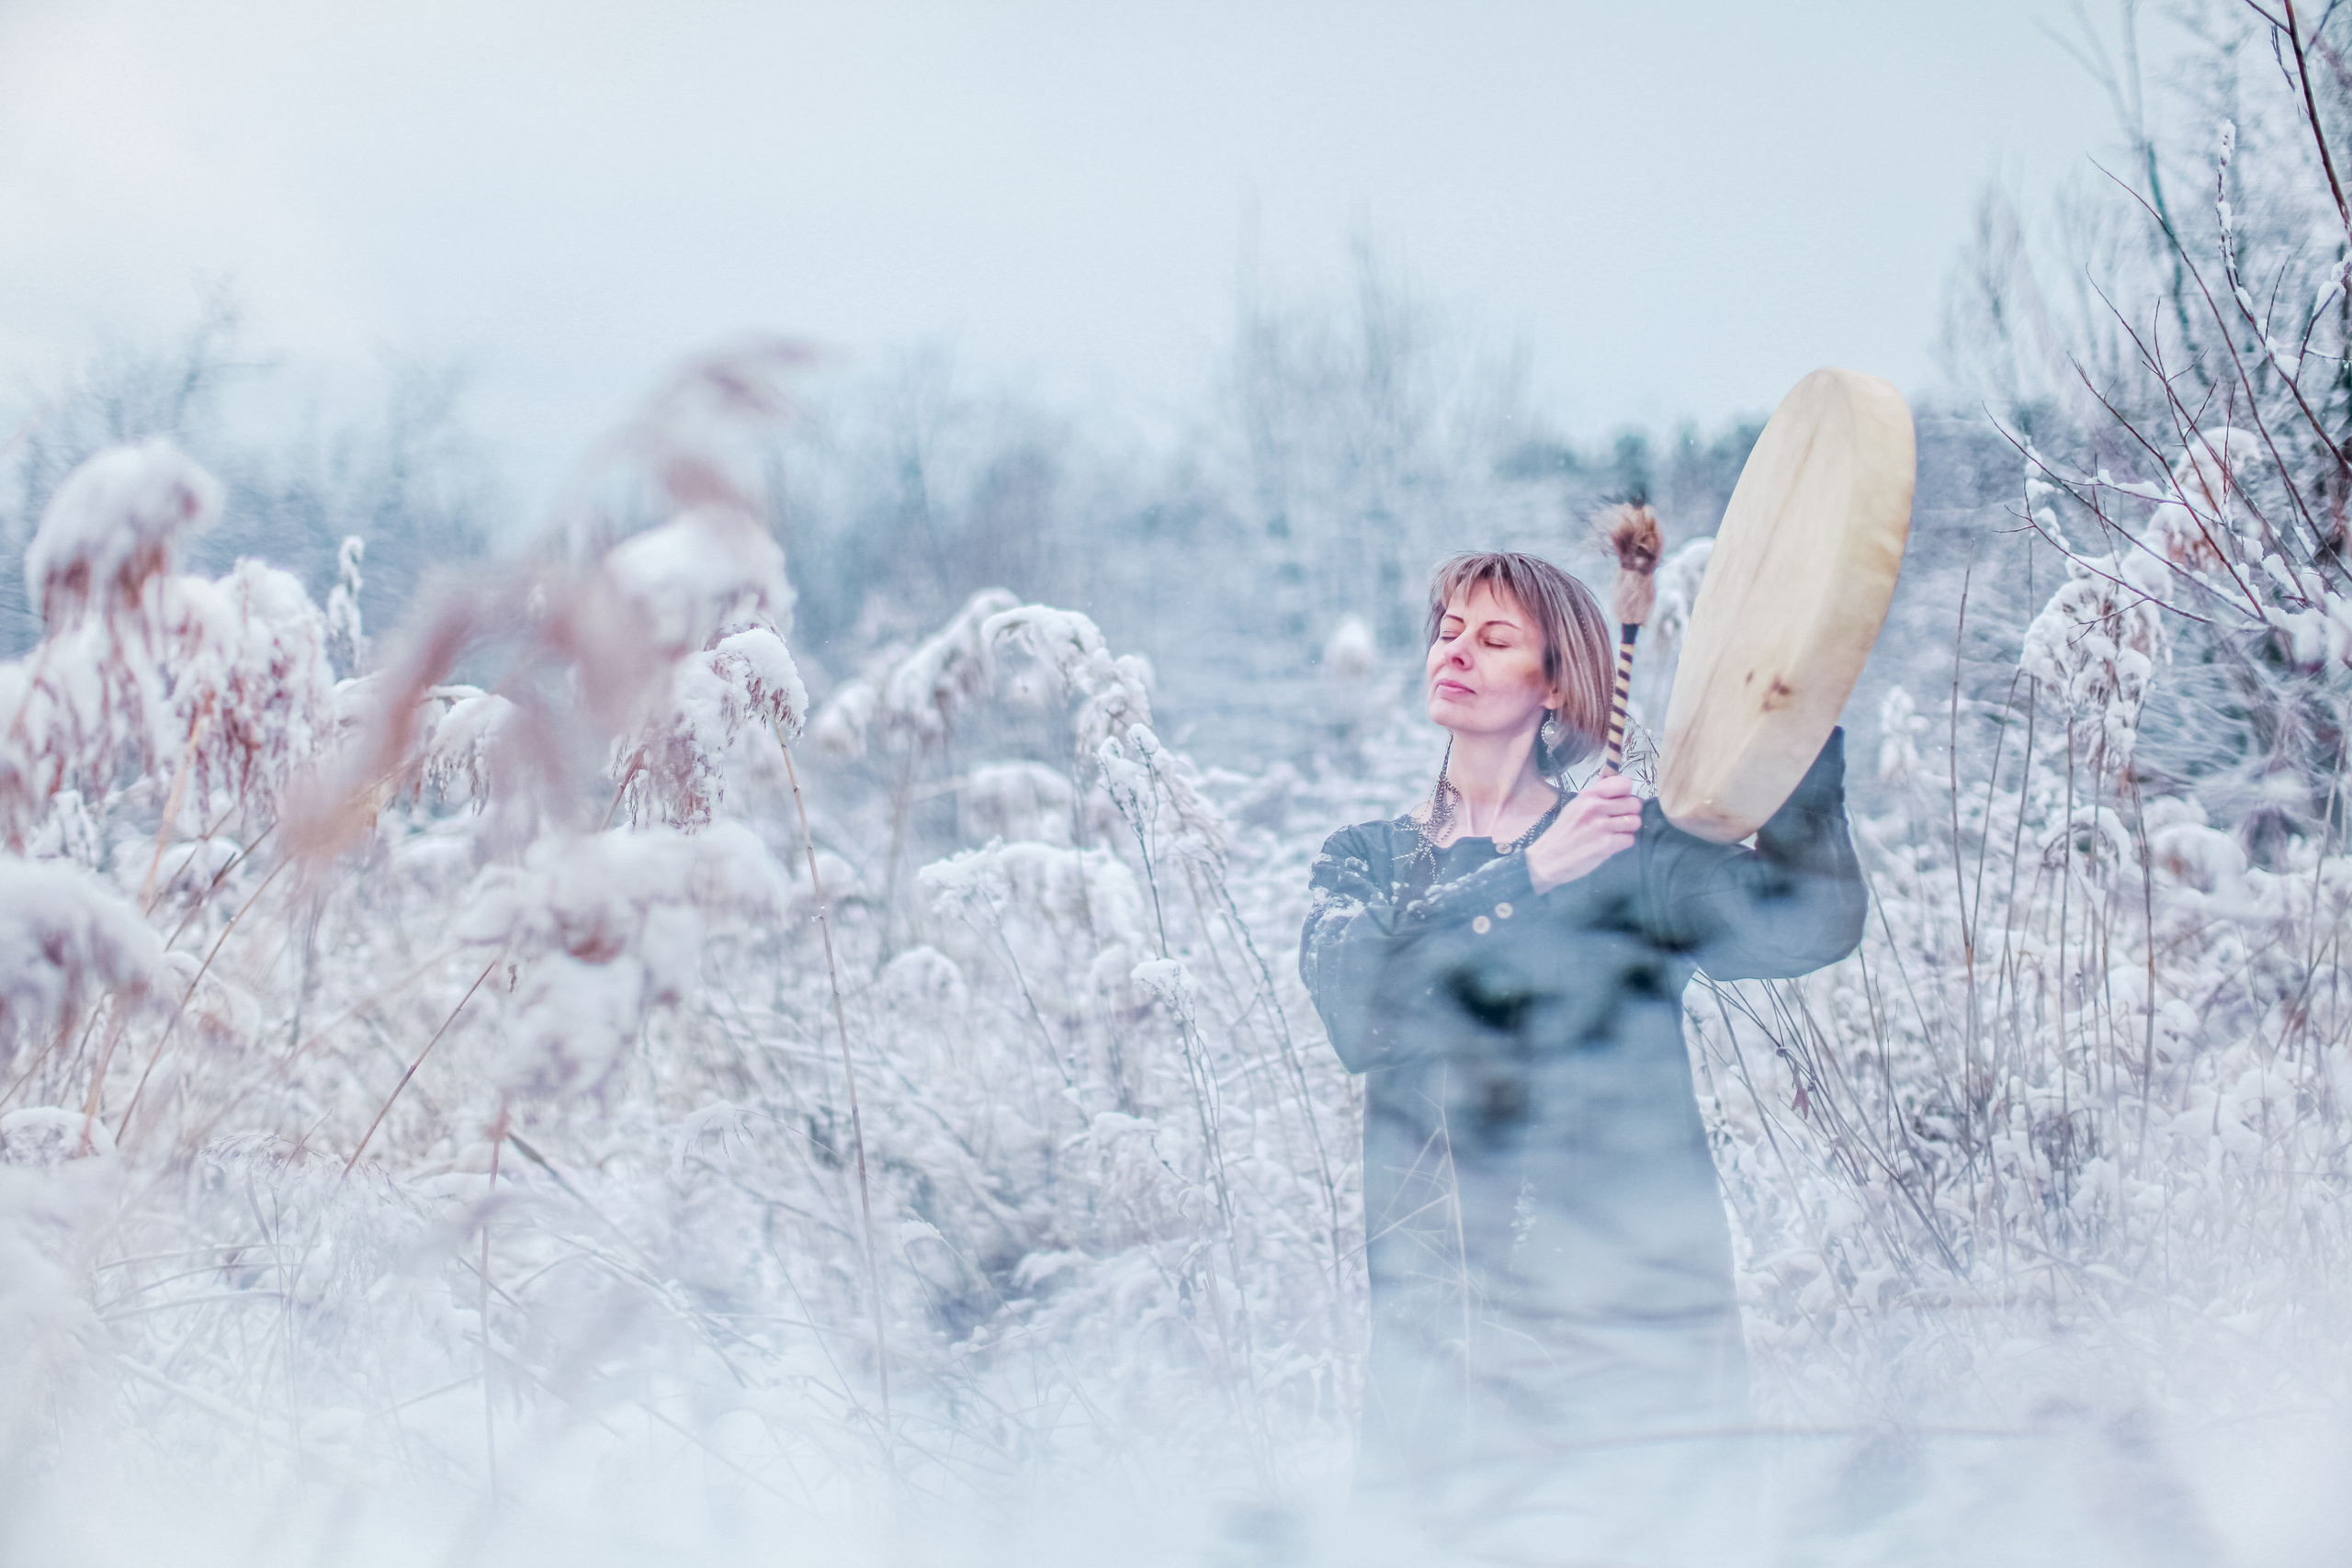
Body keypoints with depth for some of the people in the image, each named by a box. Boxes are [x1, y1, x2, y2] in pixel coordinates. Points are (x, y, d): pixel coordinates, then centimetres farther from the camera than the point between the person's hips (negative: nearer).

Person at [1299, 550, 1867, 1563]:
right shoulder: (1367, 861, 11)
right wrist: (1527, 878, -16)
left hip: (1628, 1317, -2)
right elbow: (1353, 1008, -9)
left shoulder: (1627, 846, 3)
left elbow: (1809, 925, -13)